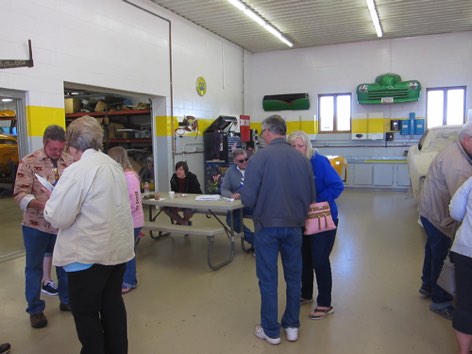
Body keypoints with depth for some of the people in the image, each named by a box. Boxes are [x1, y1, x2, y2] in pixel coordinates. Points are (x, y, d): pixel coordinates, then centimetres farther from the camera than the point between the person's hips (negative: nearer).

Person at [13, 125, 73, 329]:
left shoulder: (70, 162, -2)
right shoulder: (29, 162, -10)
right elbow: (20, 194, -14)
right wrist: (40, 203, -31)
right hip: (36, 225, -2)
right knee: (34, 267, 11)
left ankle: (67, 300, 35)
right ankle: (35, 309, 27)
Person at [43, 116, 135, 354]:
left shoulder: (77, 170, -18)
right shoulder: (114, 165, 8)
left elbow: (58, 218, -18)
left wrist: (52, 200, 2)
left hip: (89, 253, -8)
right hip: (117, 248, 8)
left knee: (85, 312, 9)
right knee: (113, 304, 18)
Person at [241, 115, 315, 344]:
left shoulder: (260, 157, -13)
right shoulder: (302, 158, -2)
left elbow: (248, 198, -16)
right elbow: (311, 197, 2)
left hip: (267, 225, -3)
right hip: (294, 226, 4)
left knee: (268, 279, 10)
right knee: (293, 277, 17)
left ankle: (271, 331, 22)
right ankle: (292, 326, 30)